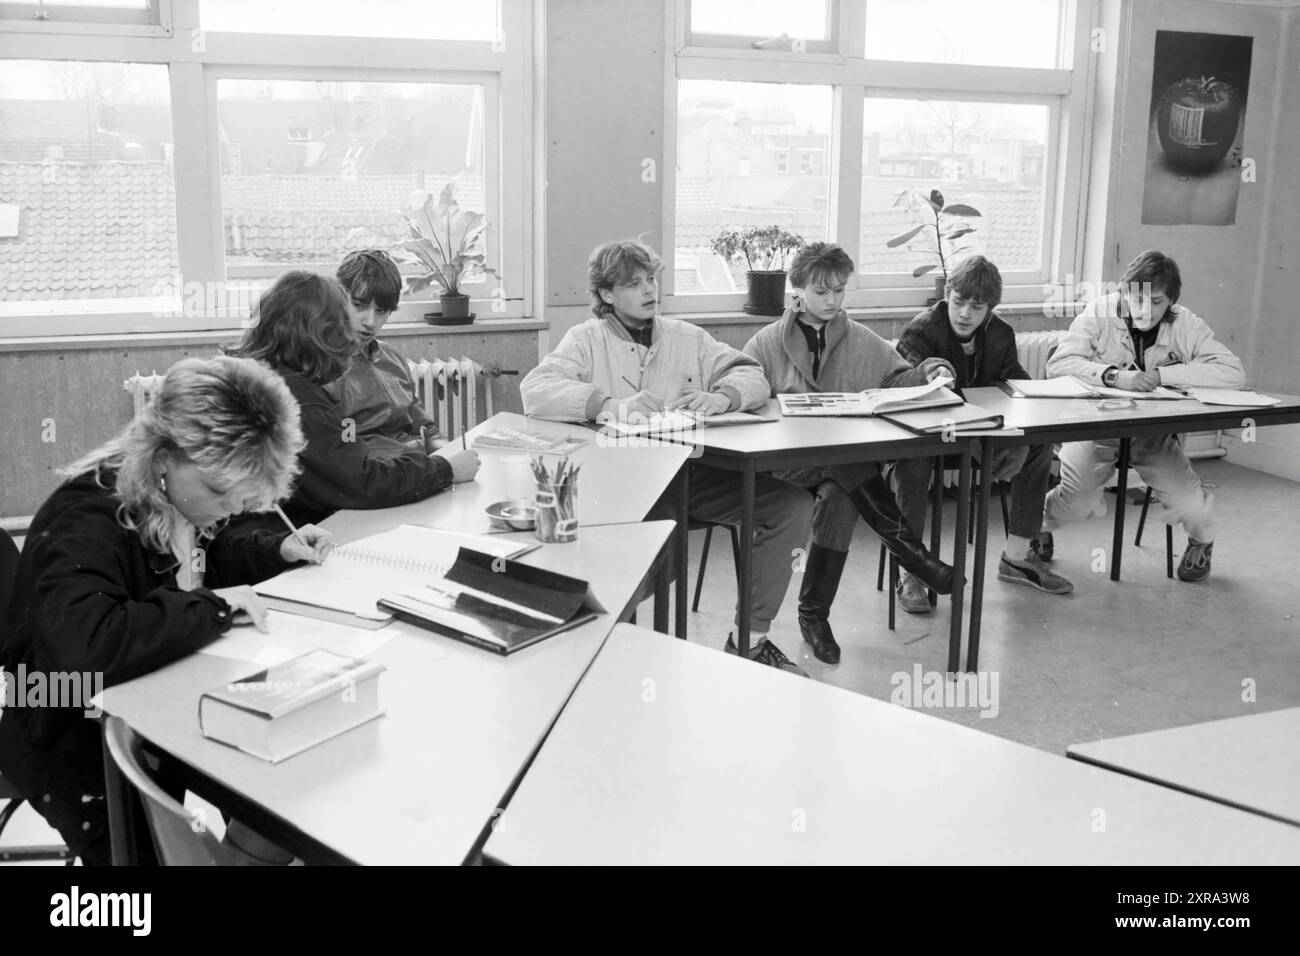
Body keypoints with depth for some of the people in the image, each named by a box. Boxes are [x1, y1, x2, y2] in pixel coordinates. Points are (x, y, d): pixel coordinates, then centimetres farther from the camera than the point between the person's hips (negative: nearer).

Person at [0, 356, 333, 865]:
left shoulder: (176, 498, -3)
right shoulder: (87, 522, -27)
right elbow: (84, 648, -44)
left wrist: (277, 549, 2)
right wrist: (214, 607, -34)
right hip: (83, 750, -7)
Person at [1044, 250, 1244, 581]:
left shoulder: (1185, 325, -8)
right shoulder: (1101, 312, -11)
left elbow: (1234, 373, -19)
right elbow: (1059, 363, -21)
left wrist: (1162, 374, -24)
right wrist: (1113, 376, -35)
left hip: (1154, 430, 2)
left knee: (1189, 507, -16)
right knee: (1078, 501, -24)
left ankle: (1201, 541, 24)